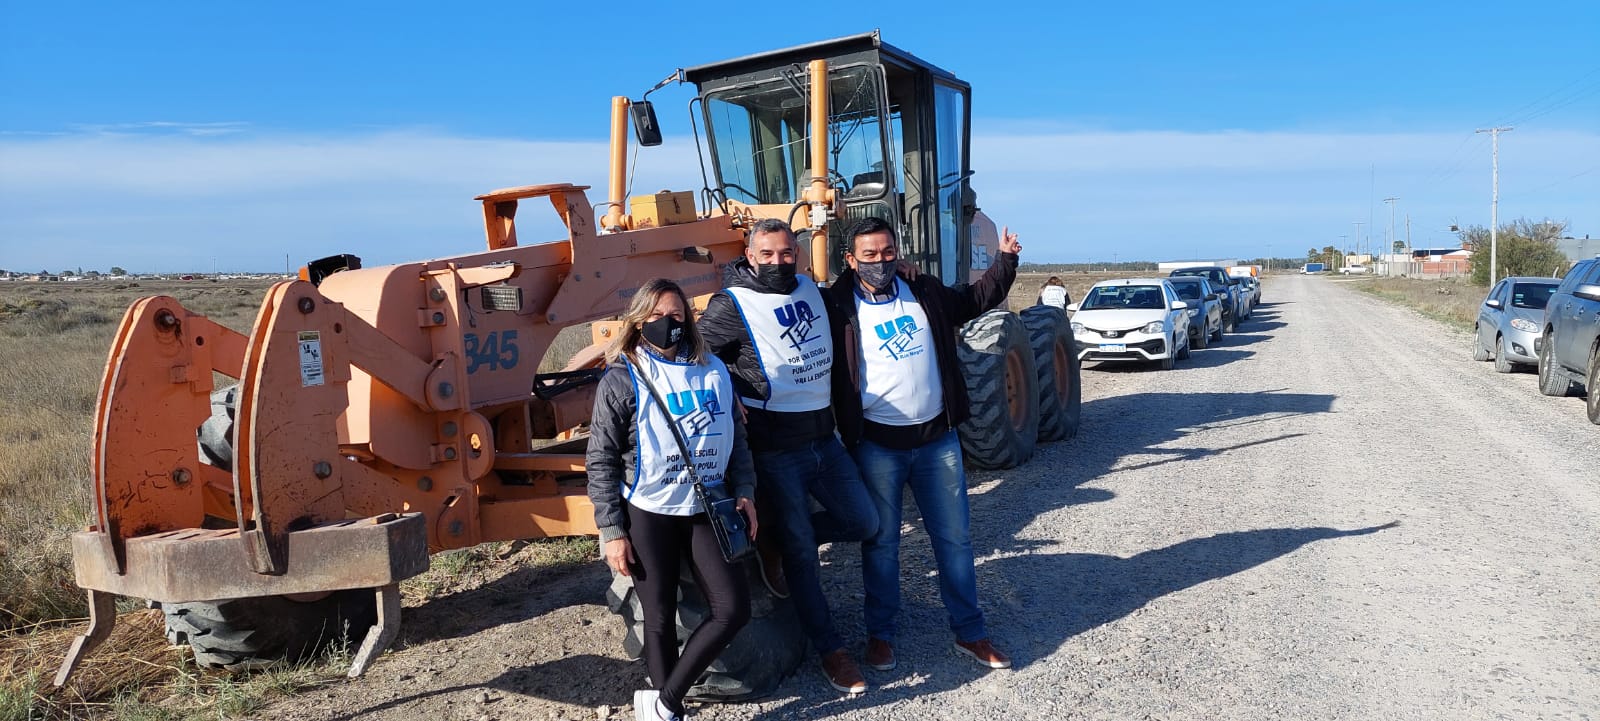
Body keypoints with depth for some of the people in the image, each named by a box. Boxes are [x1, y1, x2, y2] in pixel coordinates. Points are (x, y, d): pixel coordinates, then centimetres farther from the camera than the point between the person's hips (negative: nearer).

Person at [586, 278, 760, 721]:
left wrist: (744, 492, 4)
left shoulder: (712, 370, 6)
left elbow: (735, 437, 14)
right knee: (661, 619, 6)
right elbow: (601, 461, -5)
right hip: (647, 514, -4)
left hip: (706, 509, 4)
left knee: (734, 609, -1)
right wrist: (612, 531, -8)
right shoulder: (622, 378, -6)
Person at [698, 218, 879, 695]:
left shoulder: (810, 289, 9)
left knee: (863, 523, 9)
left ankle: (779, 544, 27)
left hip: (823, 435, 6)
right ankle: (830, 650, 17)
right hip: (775, 446, -6)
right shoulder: (732, 305, -9)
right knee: (800, 552, 2)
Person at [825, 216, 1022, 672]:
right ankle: (880, 634, 27)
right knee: (881, 543, 10)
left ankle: (969, 632, 25)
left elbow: (976, 299, 21)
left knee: (954, 538, 11)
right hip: (877, 446, -3)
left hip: (937, 439, 4)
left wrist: (1005, 260, 12)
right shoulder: (839, 308, -7)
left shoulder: (925, 293, 6)